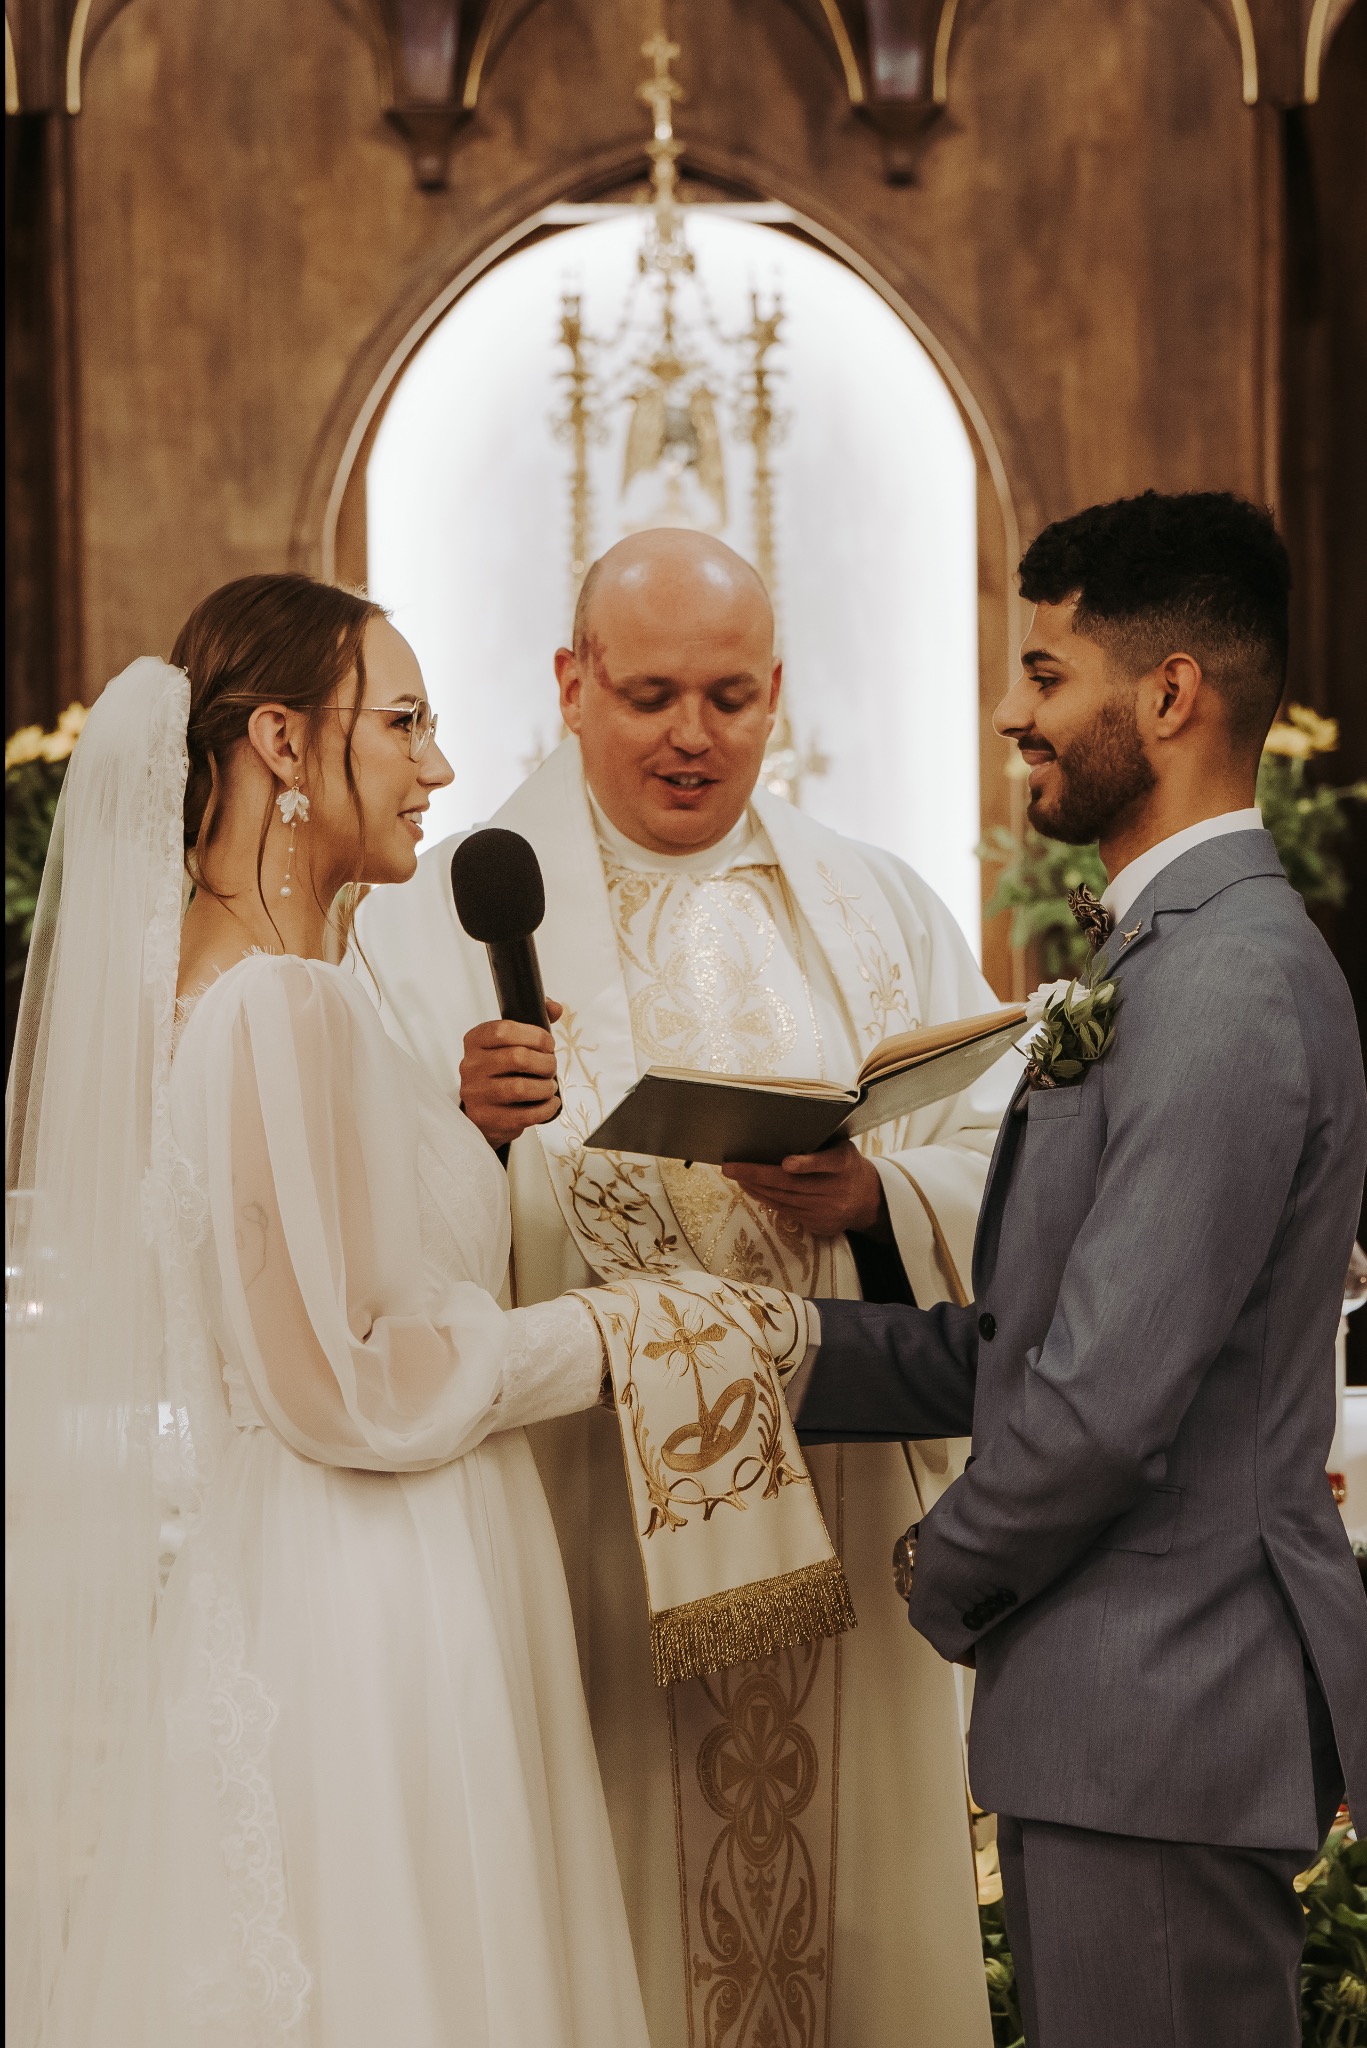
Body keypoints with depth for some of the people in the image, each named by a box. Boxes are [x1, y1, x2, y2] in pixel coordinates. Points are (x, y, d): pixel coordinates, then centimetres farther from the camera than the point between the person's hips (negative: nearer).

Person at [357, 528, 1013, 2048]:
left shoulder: (878, 914, 12)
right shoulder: (440, 919, 4)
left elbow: (1008, 1184, 3)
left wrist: (873, 1200, -17)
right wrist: (465, 1134, -26)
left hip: (839, 1510, 3)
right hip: (581, 1511, -2)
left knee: (855, 1891, 7)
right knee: (608, 1907, 1)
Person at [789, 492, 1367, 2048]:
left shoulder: (1230, 989, -20)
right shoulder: (1161, 958, 15)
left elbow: (1106, 1397, -23)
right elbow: (1010, 1348, 14)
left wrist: (946, 1580, -6)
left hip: (1167, 1708, -10)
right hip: (1120, 1701, 10)